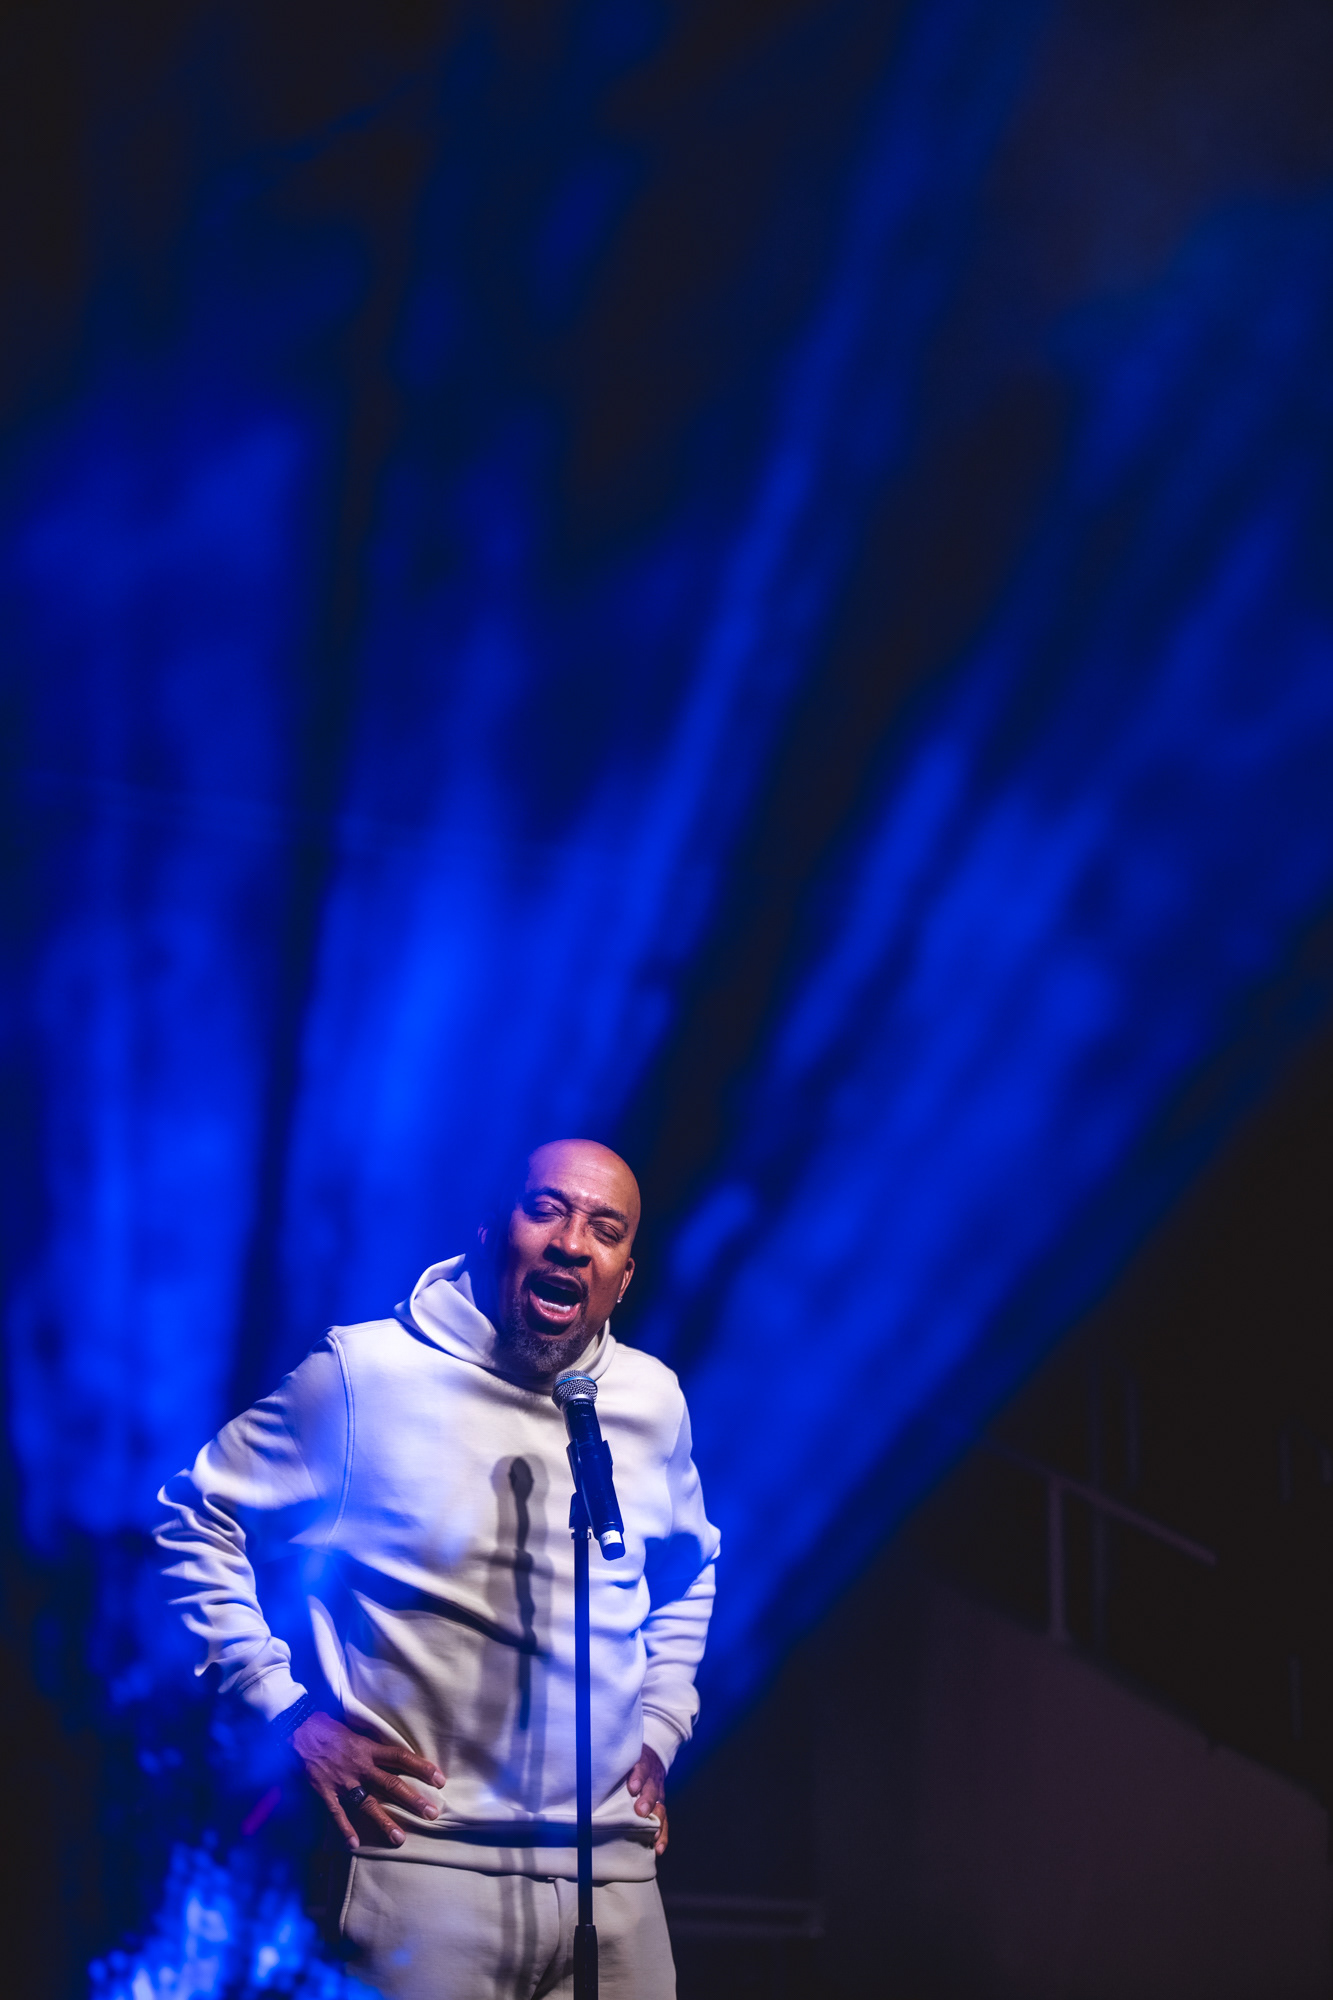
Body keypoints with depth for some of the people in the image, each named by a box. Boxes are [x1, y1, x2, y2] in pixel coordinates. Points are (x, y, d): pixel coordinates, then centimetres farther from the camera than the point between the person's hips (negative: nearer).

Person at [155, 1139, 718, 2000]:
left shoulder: (656, 1401, 9)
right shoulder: (367, 1374, -5)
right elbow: (200, 1516, 4)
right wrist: (287, 1711, -2)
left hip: (613, 1866, 4)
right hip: (424, 1857, -4)